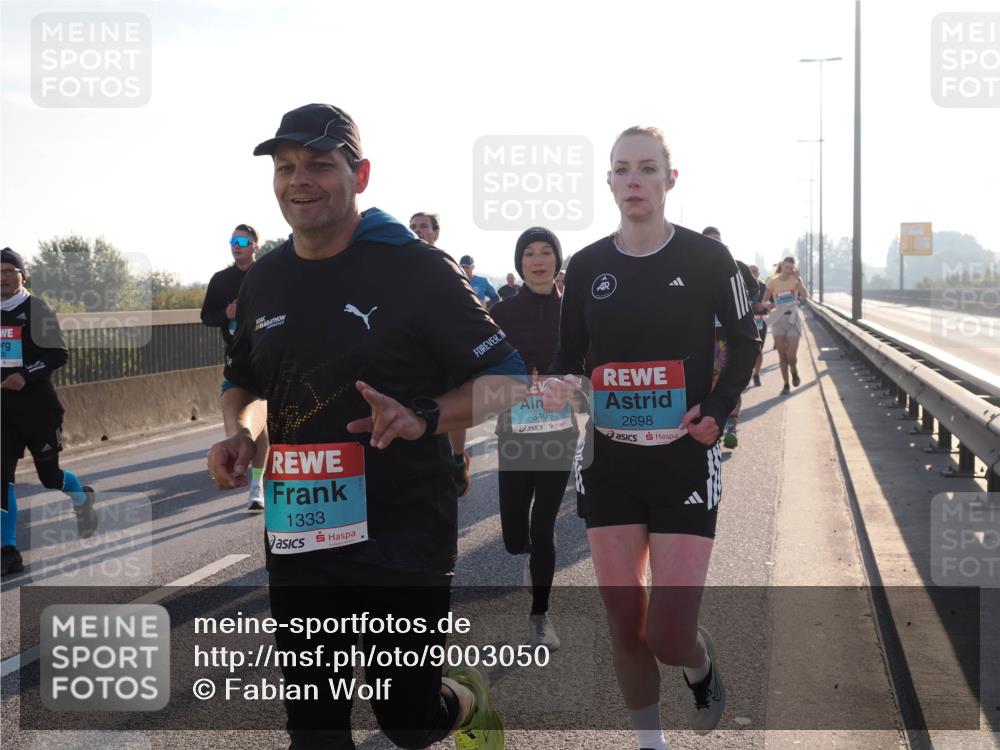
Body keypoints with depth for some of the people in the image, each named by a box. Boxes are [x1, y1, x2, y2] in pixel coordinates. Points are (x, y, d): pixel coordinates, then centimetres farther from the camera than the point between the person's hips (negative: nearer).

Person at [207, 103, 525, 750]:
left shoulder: (417, 269, -9)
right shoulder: (264, 281, 8)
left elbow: (508, 381, -9)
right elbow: (243, 381, 23)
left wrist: (423, 419, -25)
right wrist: (237, 432, 0)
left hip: (405, 537, -5)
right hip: (298, 536, 5)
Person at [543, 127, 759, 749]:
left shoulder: (708, 259, -5)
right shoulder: (587, 266, 2)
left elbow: (745, 344, 6)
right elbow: (570, 355, 10)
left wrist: (718, 408, -10)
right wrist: (561, 388, -12)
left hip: (684, 460, -3)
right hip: (608, 461, 3)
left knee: (669, 634, -8)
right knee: (624, 622, 6)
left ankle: (703, 666, 29)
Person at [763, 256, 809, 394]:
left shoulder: (796, 280, -2)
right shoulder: (773, 283, 0)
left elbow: (805, 296, -18)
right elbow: (765, 302, 7)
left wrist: (798, 279, -20)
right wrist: (772, 305, -14)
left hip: (793, 319, -1)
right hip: (778, 319, 1)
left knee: (791, 355, -9)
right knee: (782, 355, 1)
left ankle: (794, 372, 25)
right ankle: (786, 384, 13)